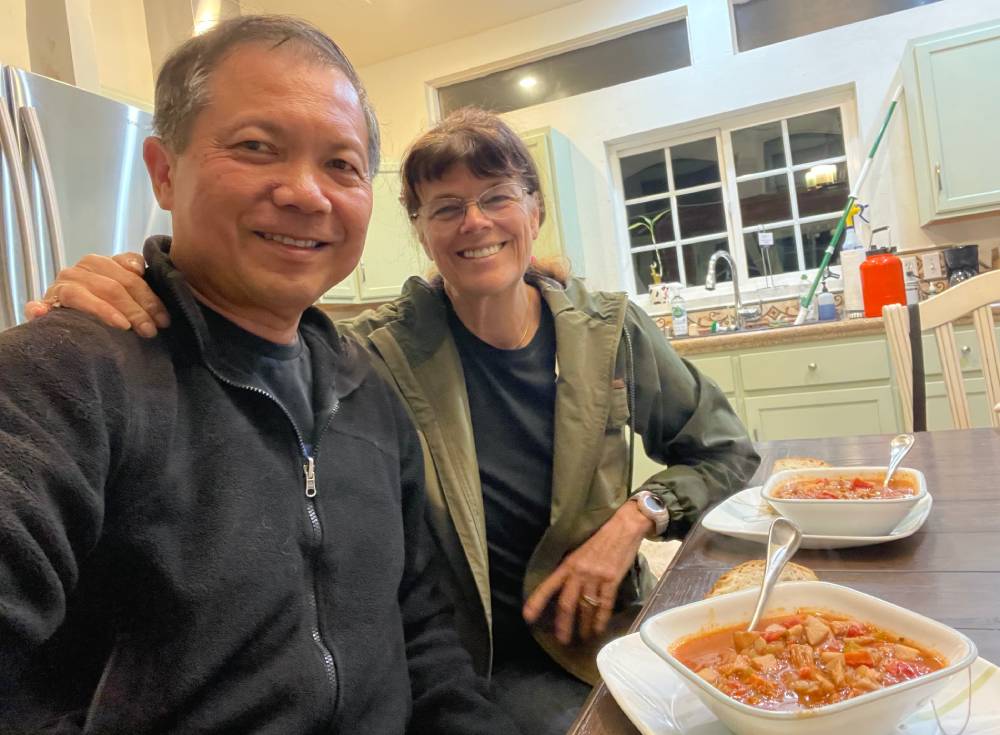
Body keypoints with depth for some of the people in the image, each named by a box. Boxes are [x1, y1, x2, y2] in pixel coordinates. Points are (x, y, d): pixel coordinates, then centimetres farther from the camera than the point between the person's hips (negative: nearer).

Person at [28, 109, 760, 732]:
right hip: (490, 662, -3)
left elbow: (726, 450, 3)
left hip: (610, 629, 3)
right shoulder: (377, 355, -15)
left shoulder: (610, 332, -7)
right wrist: (105, 312, -41)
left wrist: (636, 519, -12)